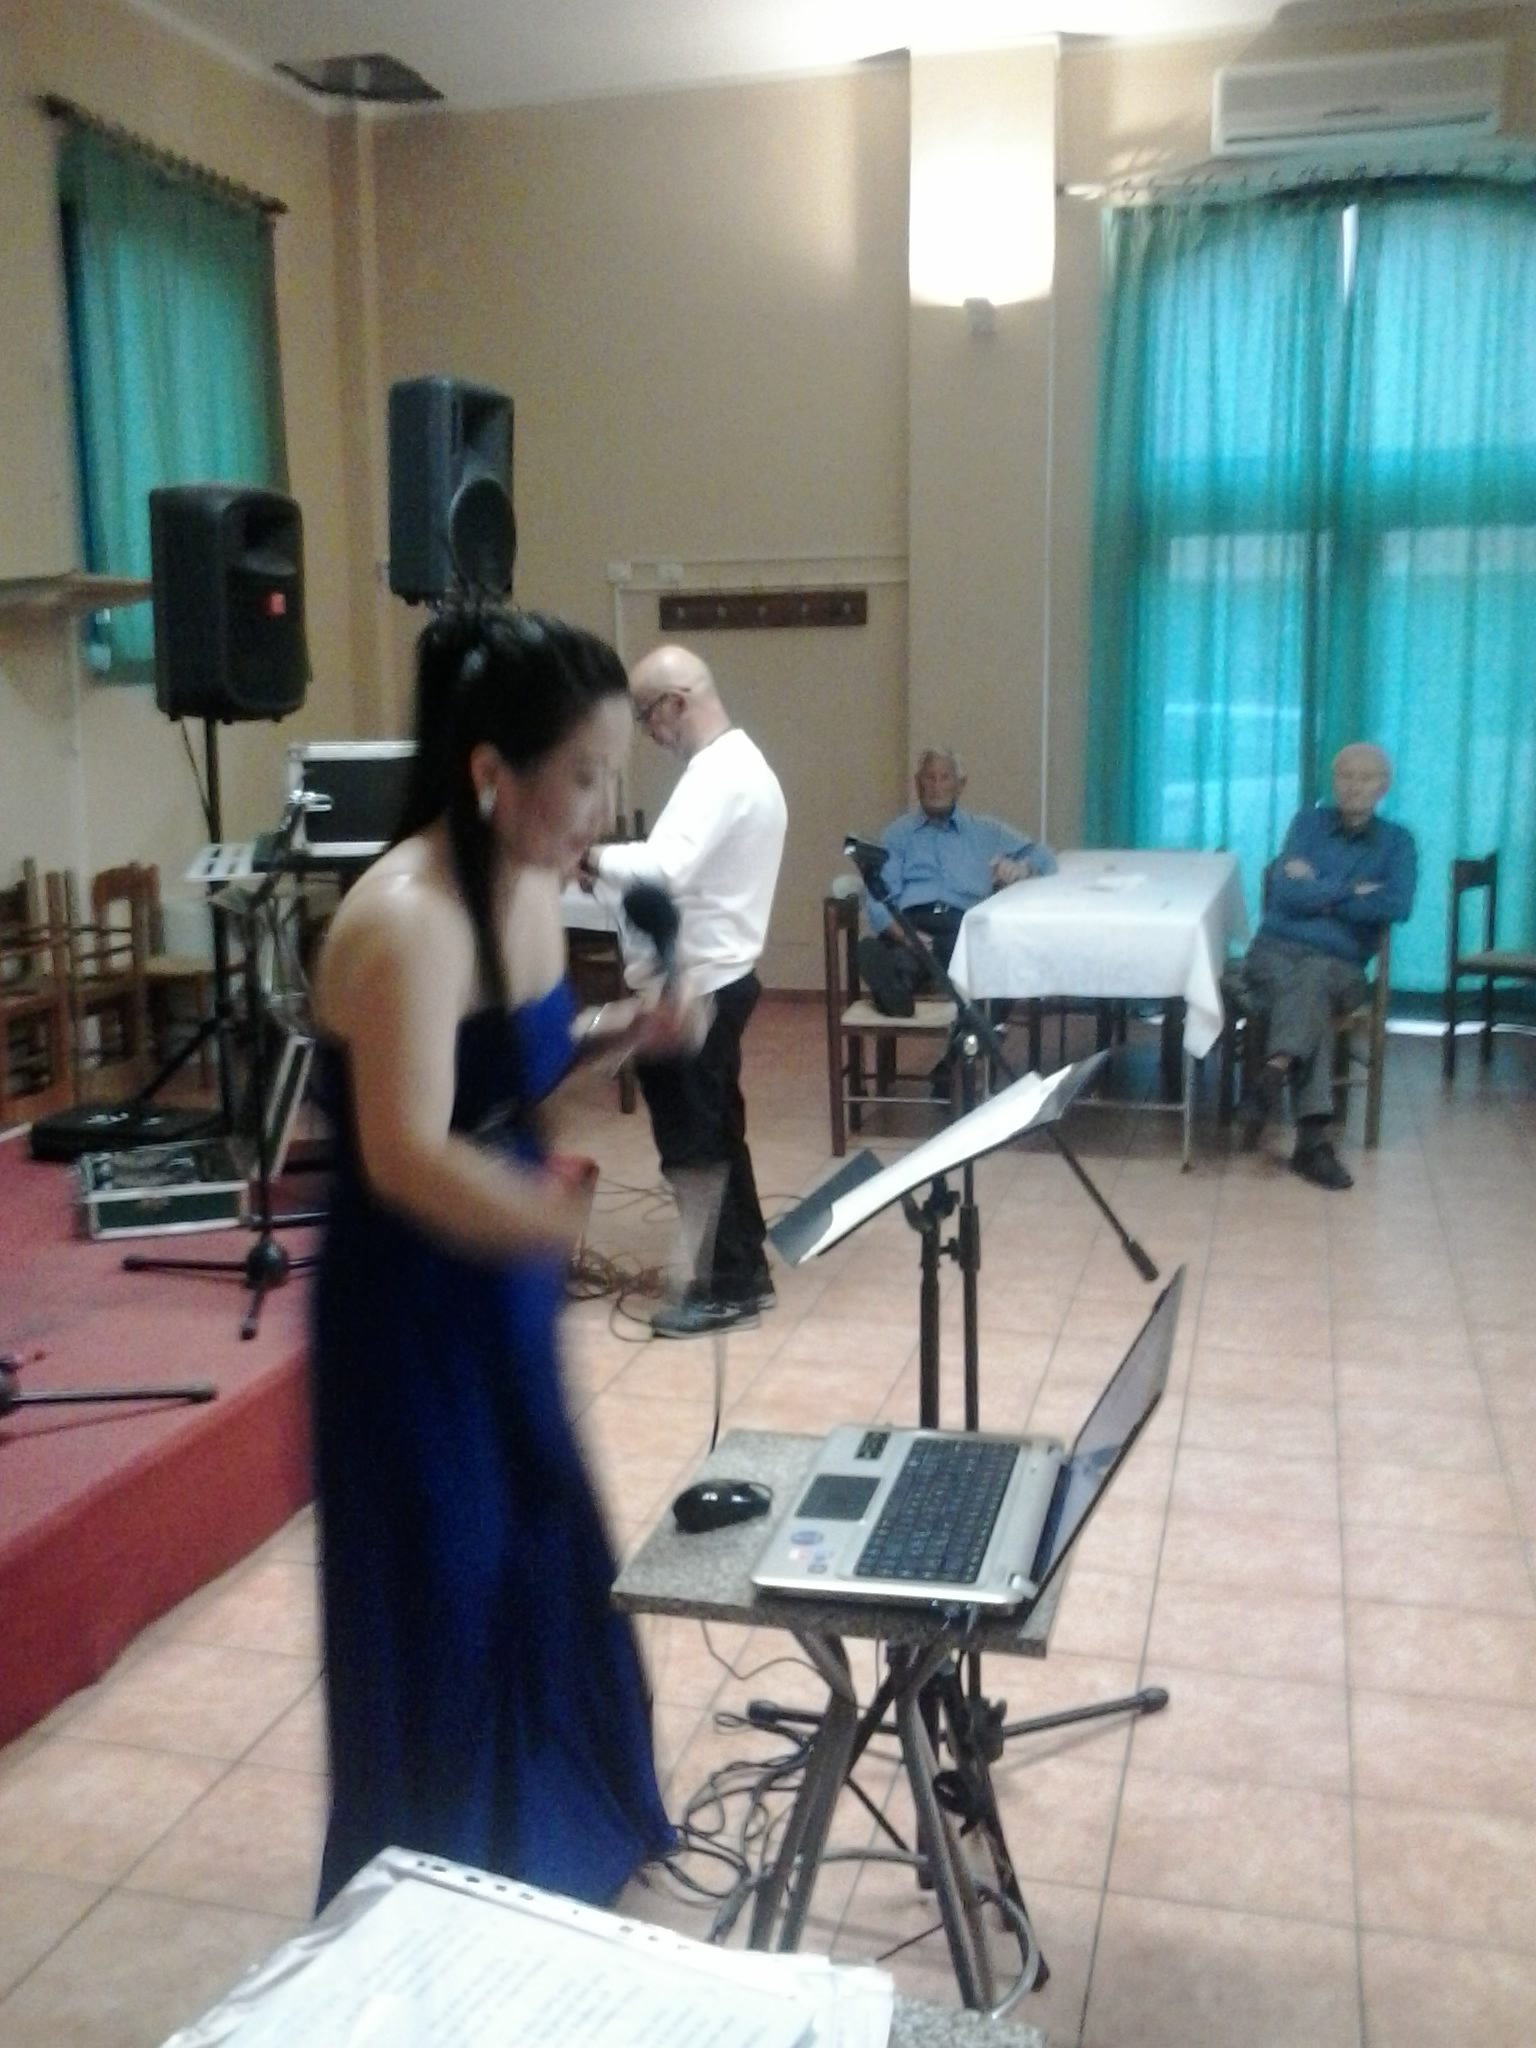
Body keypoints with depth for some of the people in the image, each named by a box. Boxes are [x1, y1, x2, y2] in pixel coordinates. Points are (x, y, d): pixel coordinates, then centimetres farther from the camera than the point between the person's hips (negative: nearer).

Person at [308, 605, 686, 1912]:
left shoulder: (530, 888, 1)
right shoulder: (407, 921, -26)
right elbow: (410, 1160, -33)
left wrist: (615, 1037, -3)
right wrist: (595, 1227, -41)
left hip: (501, 1296, 9)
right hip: (415, 1315, -9)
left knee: (540, 1581, 22)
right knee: (446, 1618, 6)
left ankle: (542, 1869, 45)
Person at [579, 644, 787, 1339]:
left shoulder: (719, 775, -20)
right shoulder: (735, 764, 14)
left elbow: (664, 871, -33)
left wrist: (588, 856, -21)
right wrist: (612, 866, 7)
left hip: (693, 988, -10)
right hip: (713, 979, 10)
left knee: (692, 1142, 0)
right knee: (714, 1133, 17)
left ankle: (727, 1289, 10)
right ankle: (745, 1270, 27)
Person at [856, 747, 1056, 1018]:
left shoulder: (987, 831, 28)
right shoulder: (897, 833, 23)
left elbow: (1043, 856, 25)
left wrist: (1023, 867, -2)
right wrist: (904, 935, -14)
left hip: (966, 924, -1)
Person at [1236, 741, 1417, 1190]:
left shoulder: (1397, 841, 12)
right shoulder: (1309, 822, 12)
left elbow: (1397, 906, -8)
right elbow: (1286, 892, -4)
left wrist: (1319, 891, -6)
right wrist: (1353, 891, -5)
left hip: (1339, 967, 0)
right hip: (1276, 952, 0)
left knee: (1312, 978, -38)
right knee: (1311, 1000, -35)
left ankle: (1273, 1075, -57)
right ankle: (1312, 1139, -47)